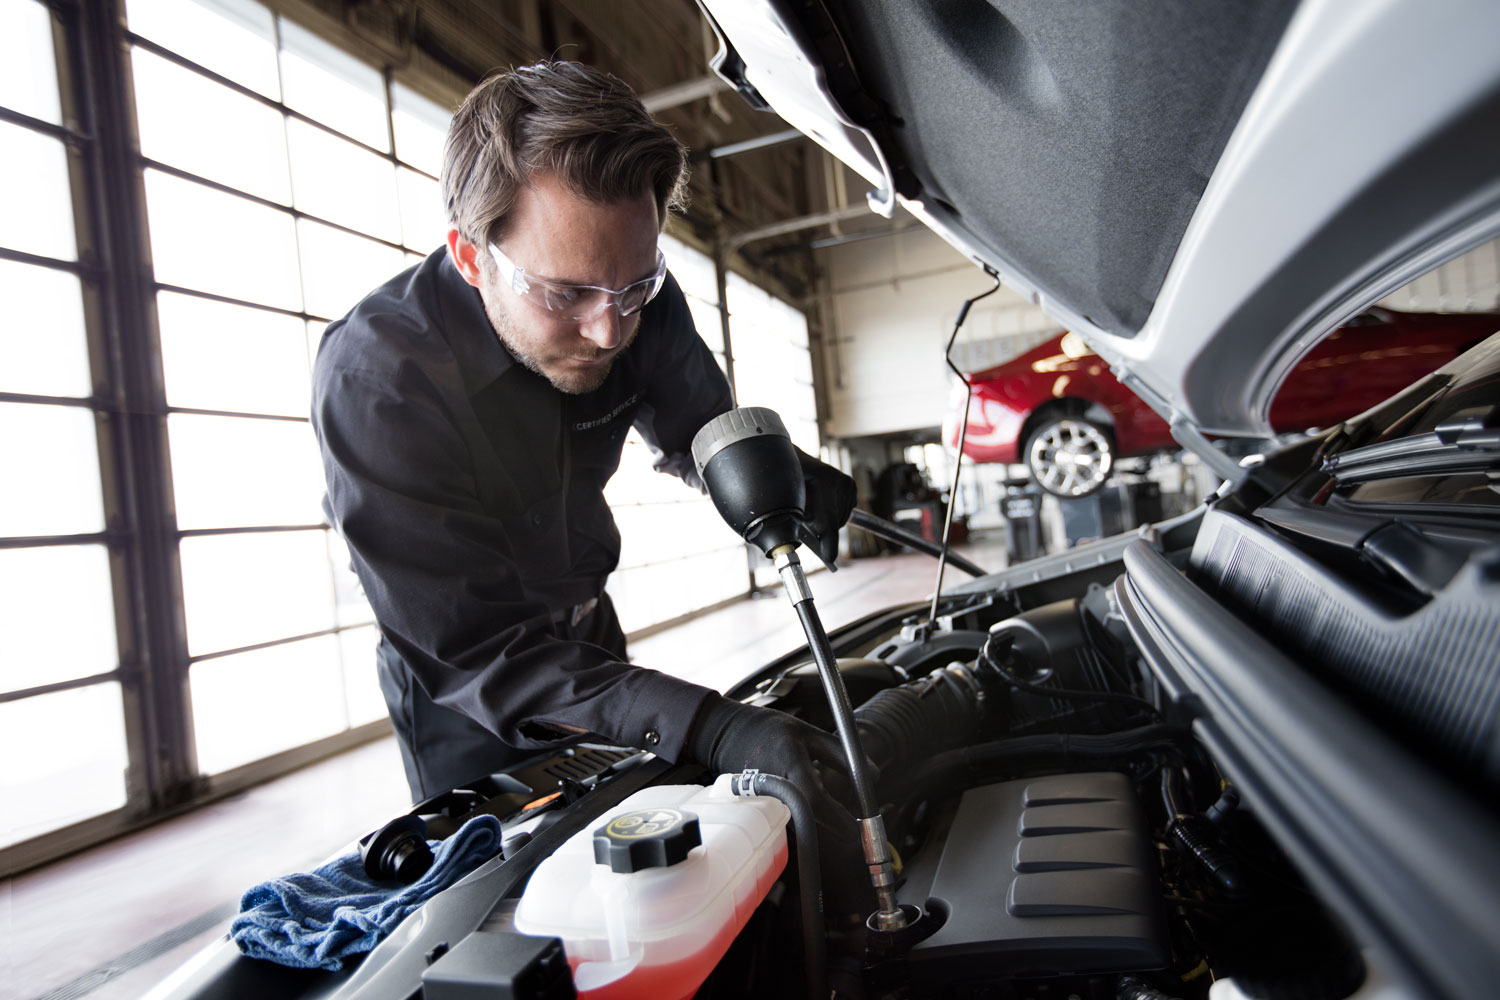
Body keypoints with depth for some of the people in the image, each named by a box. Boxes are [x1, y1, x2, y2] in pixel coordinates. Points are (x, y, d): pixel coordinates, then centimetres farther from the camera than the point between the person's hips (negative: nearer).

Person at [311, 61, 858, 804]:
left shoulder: (639, 306, -21)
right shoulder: (372, 379, -35)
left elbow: (698, 431, -1)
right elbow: (475, 652, -36)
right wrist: (712, 729, -48)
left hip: (586, 631, 5)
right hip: (463, 690, -5)